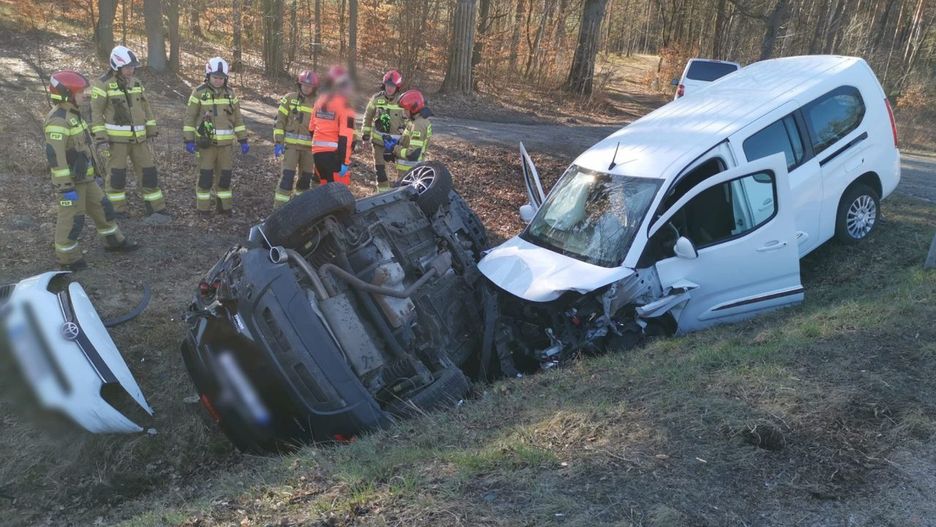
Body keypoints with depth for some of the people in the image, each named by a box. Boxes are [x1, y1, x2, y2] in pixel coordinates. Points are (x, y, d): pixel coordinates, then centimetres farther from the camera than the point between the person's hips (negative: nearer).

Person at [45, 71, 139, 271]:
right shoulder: (58, 121, -22)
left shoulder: (73, 115, 11)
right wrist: (66, 187, -27)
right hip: (71, 181, -10)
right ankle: (66, 258, 14)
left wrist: (93, 171, 24)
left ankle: (114, 240, 35)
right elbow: (55, 156, -27)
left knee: (102, 208, 19)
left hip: (85, 179, 10)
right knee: (72, 220, 0)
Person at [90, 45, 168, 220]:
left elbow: (146, 108, 15)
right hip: (116, 138, -5)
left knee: (148, 171, 5)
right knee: (117, 174, 2)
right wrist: (100, 139, -14)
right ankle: (116, 211, 15)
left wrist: (151, 132, 13)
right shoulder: (103, 84, -8)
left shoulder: (136, 83, 9)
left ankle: (155, 208, 14)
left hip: (138, 138, 5)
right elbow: (95, 113, -8)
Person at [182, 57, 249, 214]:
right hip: (206, 142, -3)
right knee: (206, 175, 0)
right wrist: (189, 140, -8)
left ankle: (224, 205, 19)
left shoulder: (230, 93, 7)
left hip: (226, 143, 3)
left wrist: (243, 140, 7)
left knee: (225, 175, 6)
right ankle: (203, 206, 12)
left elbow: (237, 118, 11)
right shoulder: (199, 93, -4)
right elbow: (189, 117, -3)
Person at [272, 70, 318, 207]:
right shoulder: (290, 99, 0)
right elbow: (279, 121, -1)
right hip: (291, 144, -3)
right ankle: (279, 207, -7)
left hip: (309, 146, 3)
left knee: (306, 177, 10)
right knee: (288, 176, -11)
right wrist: (278, 142, -8)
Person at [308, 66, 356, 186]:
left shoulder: (319, 101, 10)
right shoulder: (344, 106, -12)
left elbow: (311, 128, 15)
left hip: (317, 152, 7)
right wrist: (345, 162, -19)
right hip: (334, 154, -7)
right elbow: (345, 137, -18)